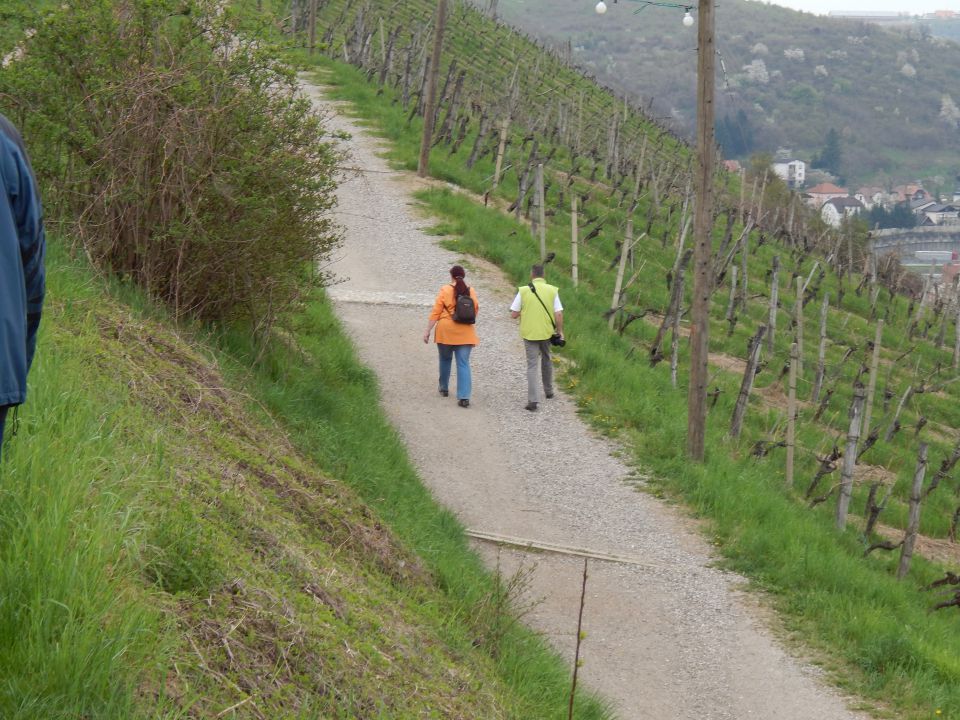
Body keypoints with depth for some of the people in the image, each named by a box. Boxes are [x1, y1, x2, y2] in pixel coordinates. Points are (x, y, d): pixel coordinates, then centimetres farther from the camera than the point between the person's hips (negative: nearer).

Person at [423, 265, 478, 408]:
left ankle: (444, 388, 36)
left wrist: (428, 331, -4)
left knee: (445, 359, 21)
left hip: (446, 331, -1)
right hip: (465, 333, 1)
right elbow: (475, 310, 12)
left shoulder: (445, 290, -6)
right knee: (463, 364, -1)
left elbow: (435, 313, -8)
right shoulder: (471, 292, 1)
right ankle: (464, 397, -12)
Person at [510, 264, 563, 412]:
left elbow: (513, 314, -5)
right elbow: (559, 314, -8)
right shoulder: (552, 290, -4)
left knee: (532, 365, 0)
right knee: (546, 361, 24)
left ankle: (533, 400, -12)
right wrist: (560, 331, 4)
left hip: (529, 333, -2)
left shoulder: (523, 291, -6)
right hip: (547, 332, 2)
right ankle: (548, 391, 39)